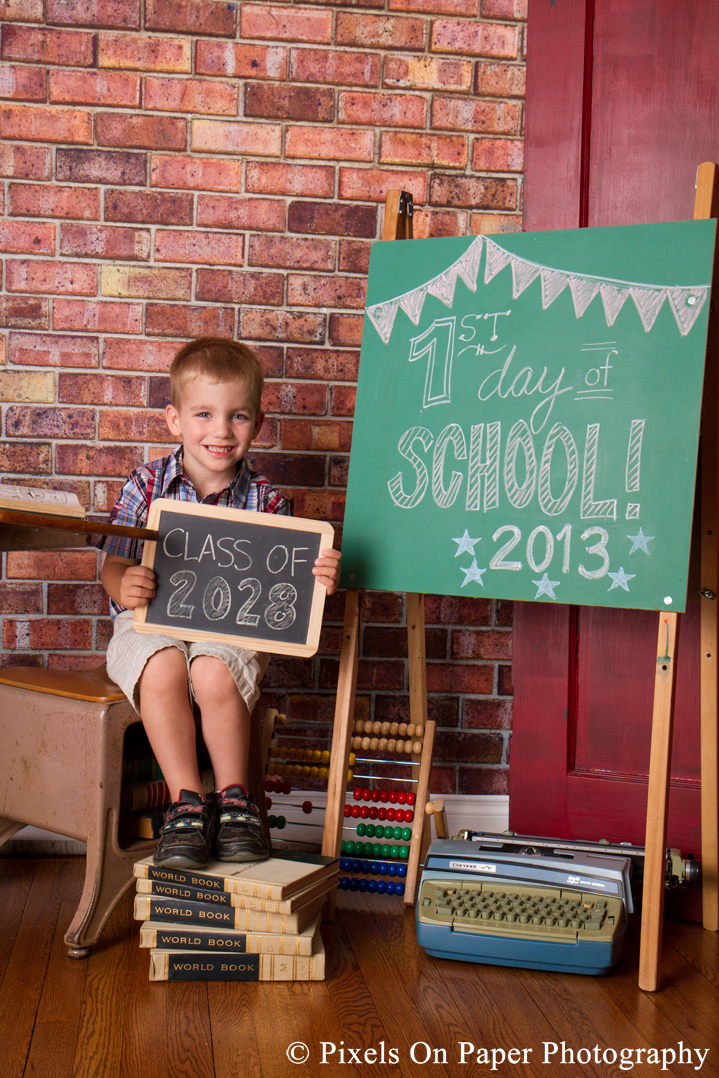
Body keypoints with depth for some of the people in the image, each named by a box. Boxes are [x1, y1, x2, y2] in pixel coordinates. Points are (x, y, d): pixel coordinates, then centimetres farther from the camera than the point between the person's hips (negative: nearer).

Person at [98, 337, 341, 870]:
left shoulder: (267, 501, 1)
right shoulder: (147, 484, 1)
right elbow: (114, 563, 1)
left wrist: (318, 581, -21)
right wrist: (122, 585, -23)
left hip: (232, 628, 0)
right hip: (151, 624, 0)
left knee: (215, 674, -32)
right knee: (163, 668, -33)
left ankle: (234, 799, -9)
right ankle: (186, 801, -17)